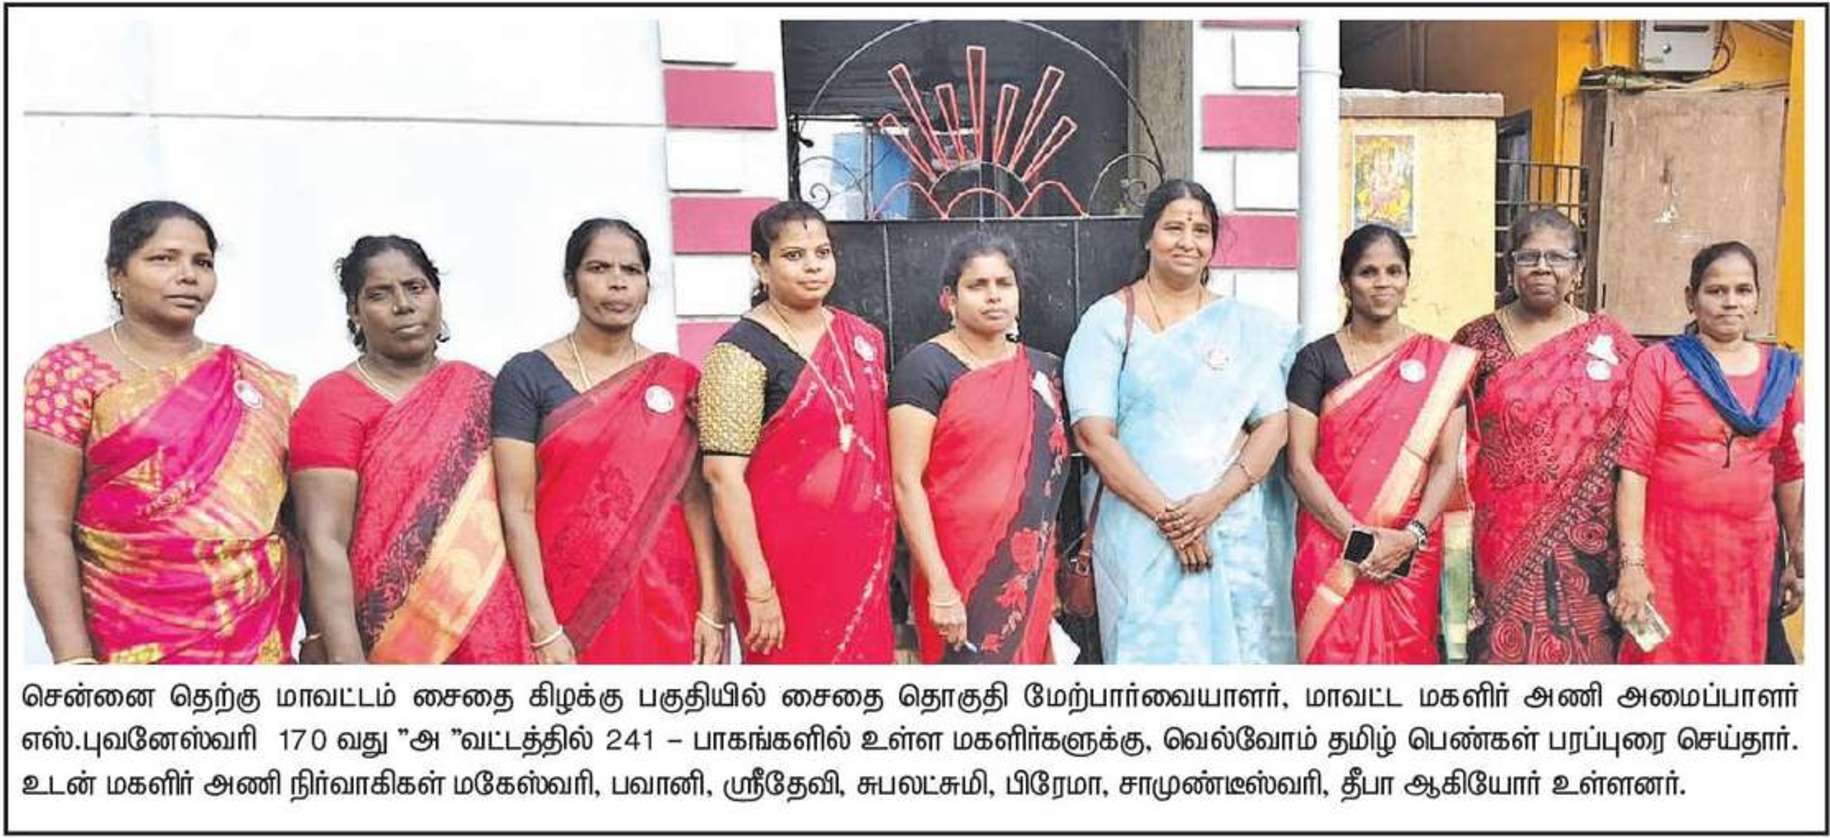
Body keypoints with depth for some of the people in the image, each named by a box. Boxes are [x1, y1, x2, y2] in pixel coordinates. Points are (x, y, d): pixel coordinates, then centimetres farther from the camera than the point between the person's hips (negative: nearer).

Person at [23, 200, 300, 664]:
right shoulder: (71, 372, -3)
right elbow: (45, 529, -9)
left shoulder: (255, 379, 8)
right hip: (134, 645, -3)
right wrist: (73, 659, -16)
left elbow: (290, 517, 9)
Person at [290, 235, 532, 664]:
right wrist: (346, 660, -19)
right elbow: (324, 542, -11)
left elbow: (516, 508, 9)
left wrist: (536, 624, 3)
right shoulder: (333, 401, -5)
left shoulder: (479, 391, 6)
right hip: (384, 642, -3)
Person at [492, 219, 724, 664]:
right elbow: (518, 508, -7)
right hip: (570, 602, -2)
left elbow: (695, 499, 3)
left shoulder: (677, 380, 5)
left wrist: (711, 609, -4)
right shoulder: (527, 375, -2)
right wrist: (544, 628, -13)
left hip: (666, 600, 2)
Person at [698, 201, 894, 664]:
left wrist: (884, 551, 13)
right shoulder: (742, 351, -11)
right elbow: (723, 475, -16)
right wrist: (758, 587, -19)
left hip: (865, 559, 6)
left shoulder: (863, 338, 8)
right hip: (787, 565, -5)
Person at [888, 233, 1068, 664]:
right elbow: (906, 481, -13)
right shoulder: (927, 367, -7)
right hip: (960, 573, -5)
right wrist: (939, 586, -17)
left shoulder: (1043, 369, 11)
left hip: (1032, 574, 5)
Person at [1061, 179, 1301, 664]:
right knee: (1153, 655, -5)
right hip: (1141, 530, -3)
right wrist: (1165, 514, -13)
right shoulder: (1108, 321, 2)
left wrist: (1216, 500, -11)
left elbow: (1273, 424, 4)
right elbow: (1094, 434, -6)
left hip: (1234, 529, 3)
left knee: (1233, 655, 1)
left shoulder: (1244, 326, 12)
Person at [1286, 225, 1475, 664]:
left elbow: (1446, 462, 2)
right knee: (1334, 658, -3)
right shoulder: (1317, 359, 3)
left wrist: (1411, 536, -13)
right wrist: (1359, 537, -13)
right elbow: (1300, 464, -3)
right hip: (1330, 543, -1)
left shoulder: (1441, 363, 7)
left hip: (1411, 553, 1)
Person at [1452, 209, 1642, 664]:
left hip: (1582, 545, 1)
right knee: (1504, 650, 3)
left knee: (1577, 653, 5)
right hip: (1500, 546, -1)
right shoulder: (1477, 341, 3)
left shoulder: (1612, 345, 5)